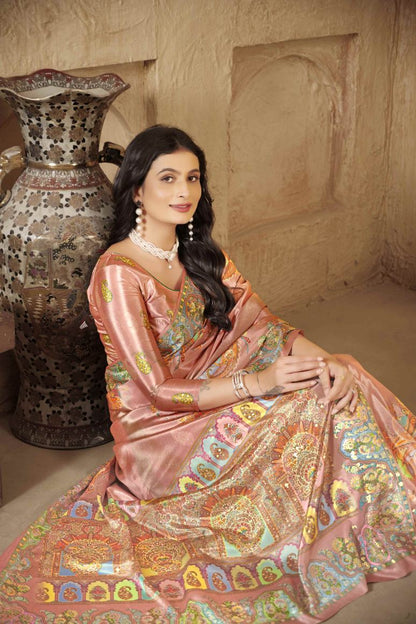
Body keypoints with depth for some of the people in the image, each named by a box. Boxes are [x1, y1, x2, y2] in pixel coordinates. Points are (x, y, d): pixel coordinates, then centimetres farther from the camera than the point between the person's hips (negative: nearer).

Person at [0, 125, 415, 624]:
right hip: (160, 431, -7)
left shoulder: (198, 254, 3)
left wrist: (319, 357, -20)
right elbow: (156, 390, -22)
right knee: (310, 411, -18)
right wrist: (257, 383, -27)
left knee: (336, 384, -8)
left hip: (208, 393, 8)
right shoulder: (117, 274, -22)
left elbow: (261, 320, -2)